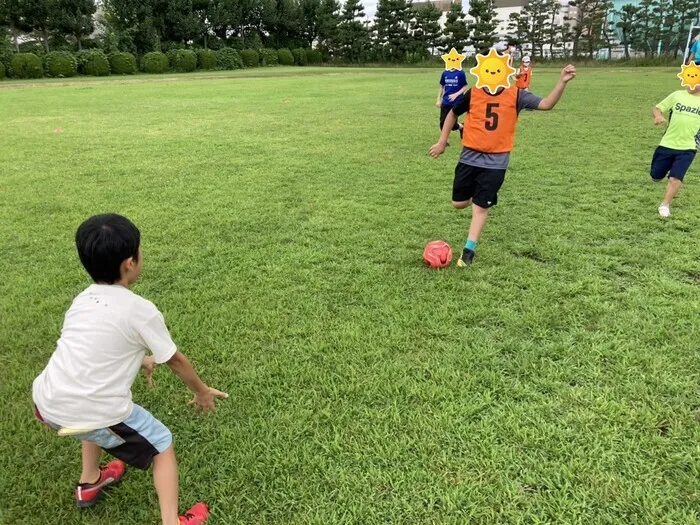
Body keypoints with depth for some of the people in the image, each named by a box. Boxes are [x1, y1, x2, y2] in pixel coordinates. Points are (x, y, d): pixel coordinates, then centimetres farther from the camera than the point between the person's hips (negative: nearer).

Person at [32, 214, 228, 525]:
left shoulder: (83, 299, 9)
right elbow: (175, 361, 1)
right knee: (162, 444, 15)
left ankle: (89, 483, 53)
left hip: (46, 404, 7)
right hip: (91, 414, -7)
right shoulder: (141, 310, -11)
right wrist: (202, 392, 18)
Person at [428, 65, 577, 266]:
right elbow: (452, 114, 9)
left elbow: (546, 104, -15)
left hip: (496, 162, -2)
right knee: (459, 203, 7)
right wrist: (442, 142, 9)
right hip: (470, 157, 2)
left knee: (480, 207, -2)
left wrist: (562, 82, -30)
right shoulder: (473, 94, -5)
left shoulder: (516, 95, -7)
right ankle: (478, 195, 42)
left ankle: (469, 250, 12)